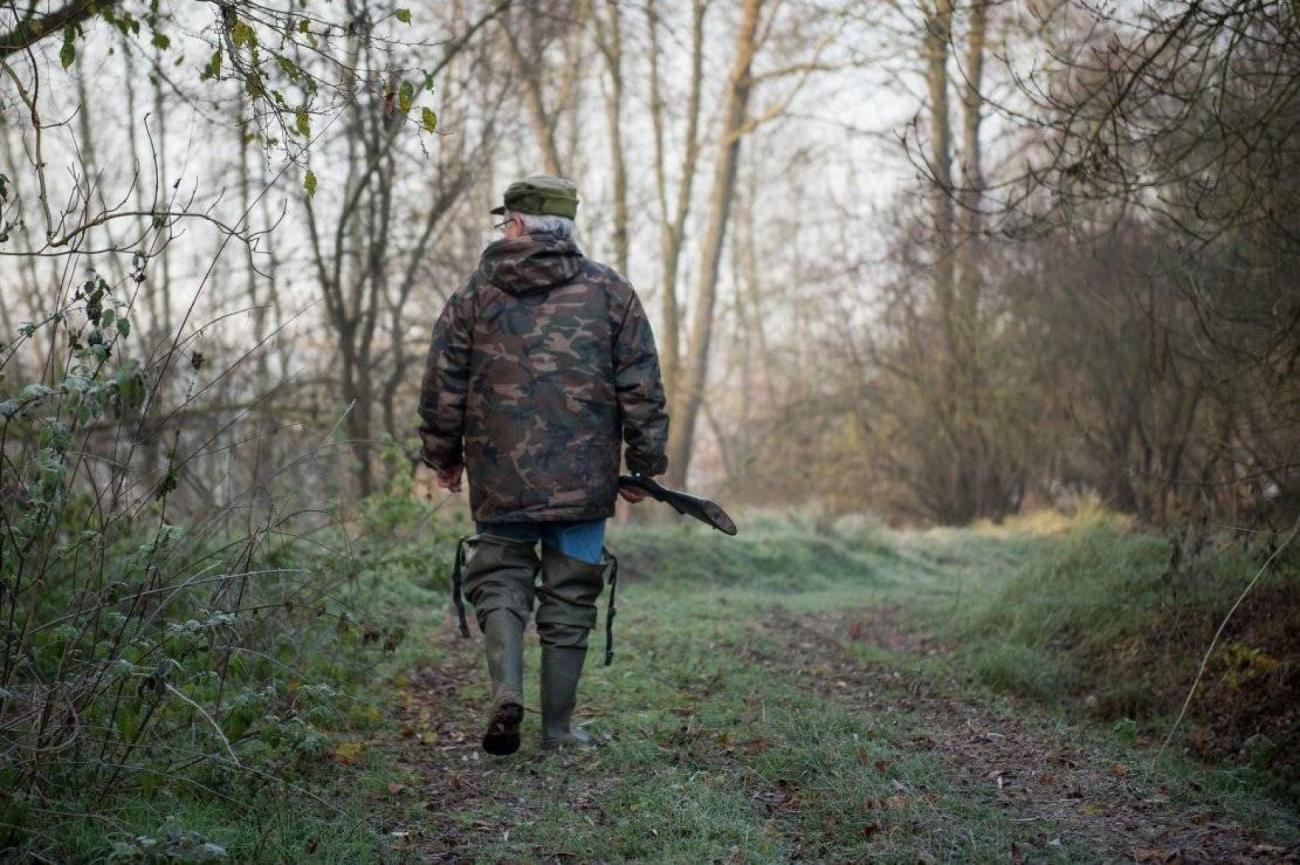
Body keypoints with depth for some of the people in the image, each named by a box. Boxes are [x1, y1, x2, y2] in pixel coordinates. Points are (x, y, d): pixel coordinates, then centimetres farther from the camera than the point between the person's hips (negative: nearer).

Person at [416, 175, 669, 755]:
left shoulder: (477, 292, 3)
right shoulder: (610, 291, 4)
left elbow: (443, 384, 6)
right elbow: (641, 388, 1)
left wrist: (442, 455, 18)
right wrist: (644, 464, 8)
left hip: (500, 479, 0)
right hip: (584, 480, 0)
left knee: (500, 581, 13)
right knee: (570, 596, 8)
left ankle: (506, 691, -10)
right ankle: (558, 728, 12)